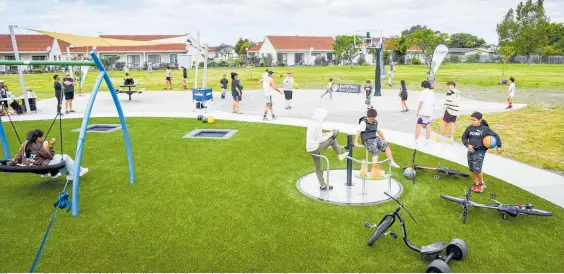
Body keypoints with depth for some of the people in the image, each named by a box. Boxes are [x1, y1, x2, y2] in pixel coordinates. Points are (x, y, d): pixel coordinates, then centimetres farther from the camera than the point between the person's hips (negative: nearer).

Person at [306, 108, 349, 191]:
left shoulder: (312, 124, 9)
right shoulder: (318, 125, -18)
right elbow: (320, 140, -16)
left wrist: (328, 133, 13)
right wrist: (330, 135, -2)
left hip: (310, 149, 9)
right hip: (315, 148, -9)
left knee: (318, 167, 19)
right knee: (332, 138, 0)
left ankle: (323, 185, 29)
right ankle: (340, 155, 13)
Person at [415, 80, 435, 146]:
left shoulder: (424, 92, -8)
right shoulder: (432, 93, 12)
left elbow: (421, 102, -13)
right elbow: (433, 104, 15)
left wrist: (417, 111, -9)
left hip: (423, 112, -7)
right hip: (429, 112, 7)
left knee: (418, 126, -5)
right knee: (428, 125, 17)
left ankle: (416, 141, -7)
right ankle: (427, 141, 22)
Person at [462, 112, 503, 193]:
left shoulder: (485, 129, -8)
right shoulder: (469, 128, 1)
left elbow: (496, 135, -1)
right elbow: (464, 137, 9)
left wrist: (499, 146, -7)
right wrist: (467, 145, -8)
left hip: (480, 151, -4)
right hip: (471, 151, 4)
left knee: (477, 169, -9)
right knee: (472, 169, 9)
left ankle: (482, 183, 16)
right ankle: (476, 183, 29)